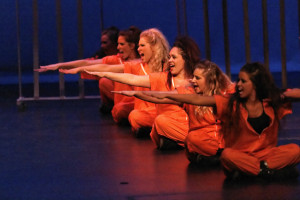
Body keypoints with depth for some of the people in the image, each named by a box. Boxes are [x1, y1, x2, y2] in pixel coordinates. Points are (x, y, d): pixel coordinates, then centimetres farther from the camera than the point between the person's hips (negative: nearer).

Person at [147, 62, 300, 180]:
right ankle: (272, 171, -29)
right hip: (241, 155, -1)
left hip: (266, 153, 1)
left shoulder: (272, 103, 1)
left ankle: (246, 171, -28)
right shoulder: (231, 103, -2)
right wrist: (166, 96, -12)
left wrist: (287, 94, -16)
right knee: (227, 155, -35)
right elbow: (197, 100, -7)